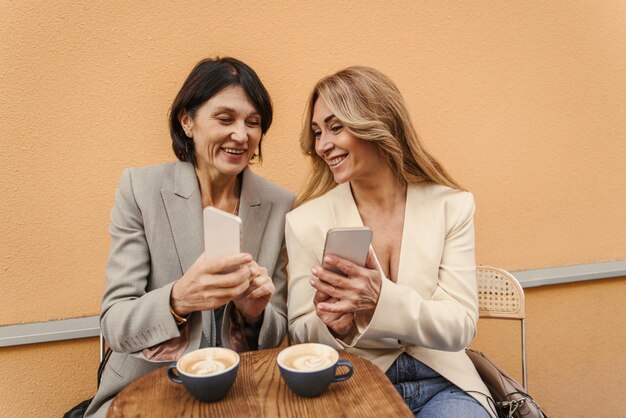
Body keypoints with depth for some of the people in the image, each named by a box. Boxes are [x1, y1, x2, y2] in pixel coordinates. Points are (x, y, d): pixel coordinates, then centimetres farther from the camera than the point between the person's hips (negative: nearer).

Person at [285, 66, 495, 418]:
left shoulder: (452, 205, -4)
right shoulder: (306, 220, -6)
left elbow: (461, 326, -7)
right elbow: (301, 334, 1)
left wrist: (381, 300, -25)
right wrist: (332, 326, -22)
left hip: (440, 382, 1)